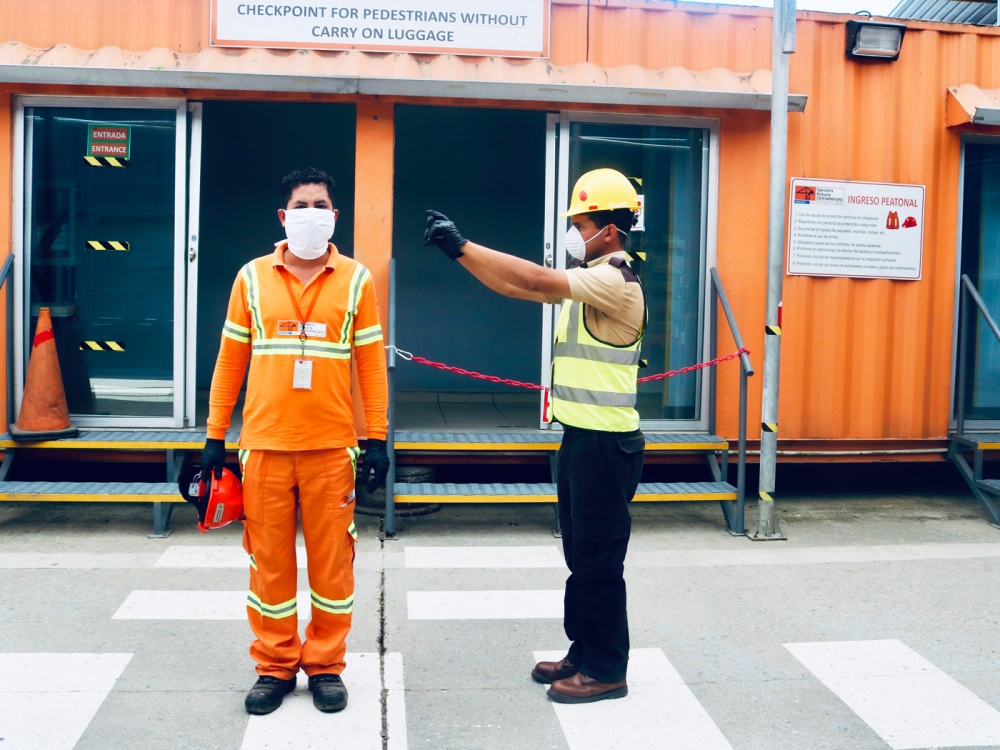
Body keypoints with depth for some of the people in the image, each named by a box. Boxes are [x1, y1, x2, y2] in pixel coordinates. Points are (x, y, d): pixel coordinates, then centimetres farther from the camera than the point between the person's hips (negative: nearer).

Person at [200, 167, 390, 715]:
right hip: (264, 444, 1)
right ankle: (274, 667, 24)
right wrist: (215, 436, 6)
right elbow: (231, 359, 8)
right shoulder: (253, 277, 5)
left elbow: (371, 363, 3)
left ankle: (326, 665, 22)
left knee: (331, 558, 6)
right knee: (268, 559, 8)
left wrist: (377, 439, -1)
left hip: (332, 446, -1)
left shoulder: (355, 279, 3)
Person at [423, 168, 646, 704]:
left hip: (606, 444, -10)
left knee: (599, 561, 0)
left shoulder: (617, 281, -16)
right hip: (579, 438, 10)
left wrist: (462, 245, -21)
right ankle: (583, 653, 29)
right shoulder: (588, 280, 14)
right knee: (580, 557, 17)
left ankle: (607, 670, 13)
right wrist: (457, 250, 2)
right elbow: (514, 286, 11)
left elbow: (533, 280, -26)